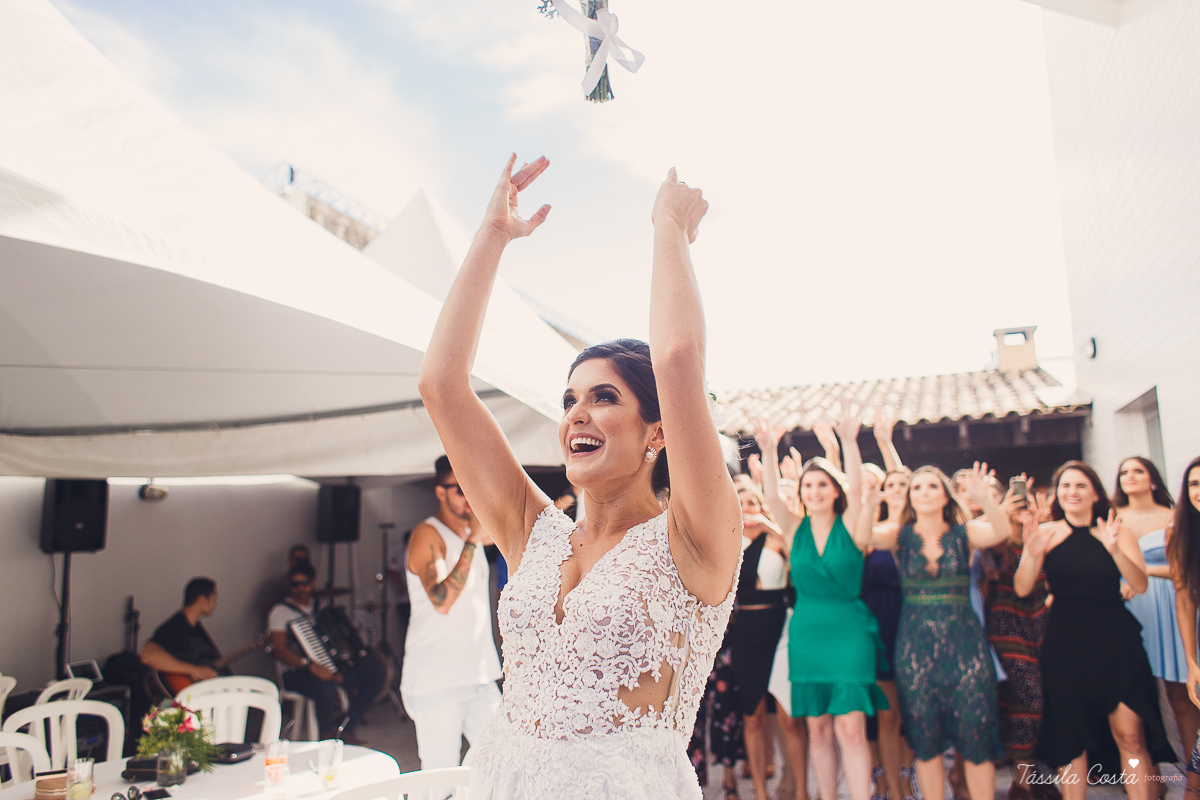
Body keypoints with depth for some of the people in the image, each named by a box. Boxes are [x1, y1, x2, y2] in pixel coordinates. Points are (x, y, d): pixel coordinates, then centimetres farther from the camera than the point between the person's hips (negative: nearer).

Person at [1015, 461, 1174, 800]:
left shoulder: (1118, 531, 2)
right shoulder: (1045, 533, 0)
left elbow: (1140, 585, -9)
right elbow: (1022, 589, -6)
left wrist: (1114, 549, -25)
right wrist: (1033, 554, -24)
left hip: (1115, 640, 0)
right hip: (1065, 643, 0)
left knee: (1131, 736, -3)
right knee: (1071, 738, 8)